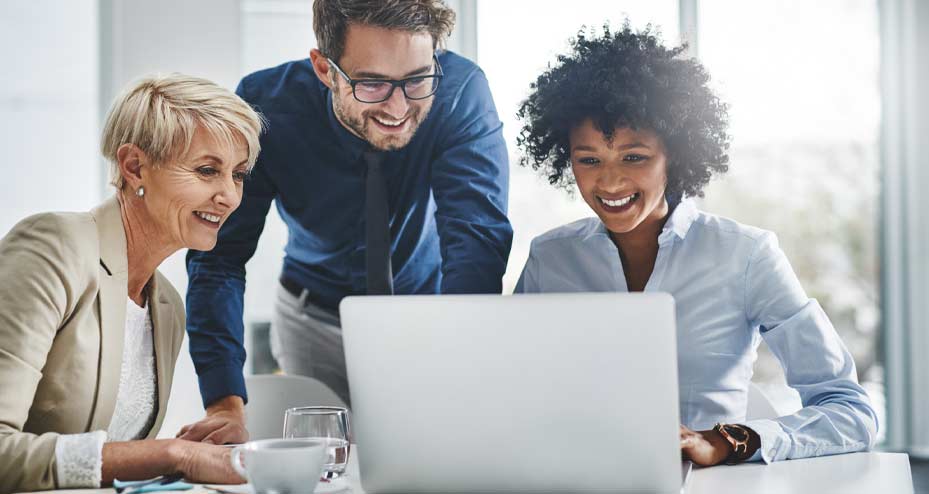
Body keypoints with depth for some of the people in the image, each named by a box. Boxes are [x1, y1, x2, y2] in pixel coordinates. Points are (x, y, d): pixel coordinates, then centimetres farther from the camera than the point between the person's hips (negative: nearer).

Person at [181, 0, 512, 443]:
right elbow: (219, 255, -23)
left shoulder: (460, 90, -28)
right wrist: (225, 406, -35)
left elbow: (477, 242, -35)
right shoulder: (267, 105, -25)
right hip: (316, 318, 1)